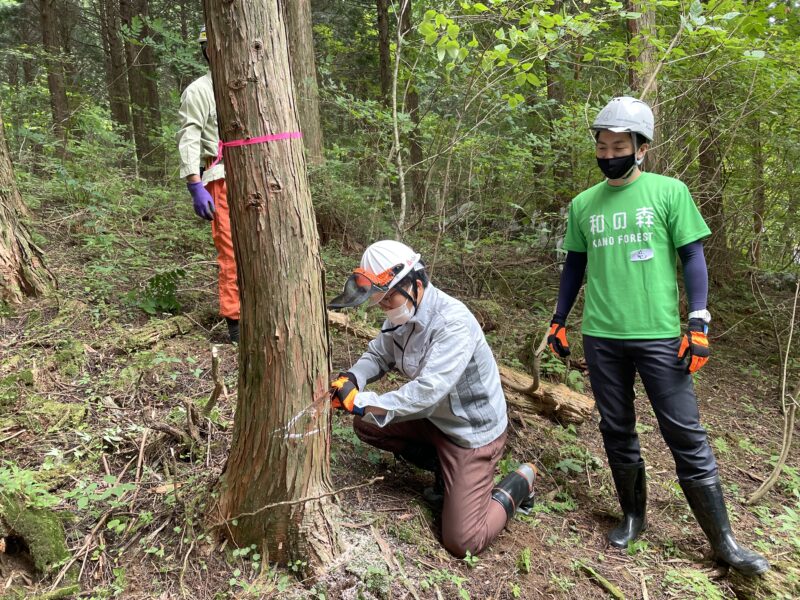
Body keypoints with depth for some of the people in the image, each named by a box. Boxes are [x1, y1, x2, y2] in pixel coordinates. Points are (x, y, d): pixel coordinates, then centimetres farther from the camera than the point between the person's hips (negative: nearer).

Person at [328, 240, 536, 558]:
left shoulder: (453, 323, -32)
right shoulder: (402, 314, -7)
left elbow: (428, 392, -37)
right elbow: (378, 355, 4)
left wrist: (366, 403, -32)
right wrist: (353, 378, -18)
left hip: (473, 431, -8)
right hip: (433, 418, 8)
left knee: (463, 542, -9)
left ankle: (518, 484, 16)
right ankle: (443, 469, 14)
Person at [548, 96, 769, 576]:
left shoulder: (669, 192, -1)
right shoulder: (583, 205, 9)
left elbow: (692, 258, -1)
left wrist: (699, 323, -9)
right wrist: (559, 320, 16)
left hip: (659, 337, -3)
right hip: (601, 338, 3)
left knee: (687, 437, 1)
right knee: (617, 432, 11)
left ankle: (723, 540, 14)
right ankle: (634, 516, 29)